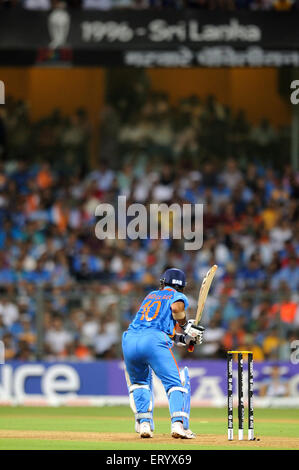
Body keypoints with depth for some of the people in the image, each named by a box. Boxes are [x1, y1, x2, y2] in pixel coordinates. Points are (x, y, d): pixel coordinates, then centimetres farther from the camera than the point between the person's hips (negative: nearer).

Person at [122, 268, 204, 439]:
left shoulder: (151, 295, 35)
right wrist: (186, 324, 11)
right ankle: (178, 423, -23)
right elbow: (176, 307, -7)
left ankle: (144, 423, 8)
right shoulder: (179, 296, 18)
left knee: (139, 382, 25)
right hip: (154, 341, -5)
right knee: (176, 382, -2)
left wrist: (183, 339, 29)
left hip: (129, 340, 5)